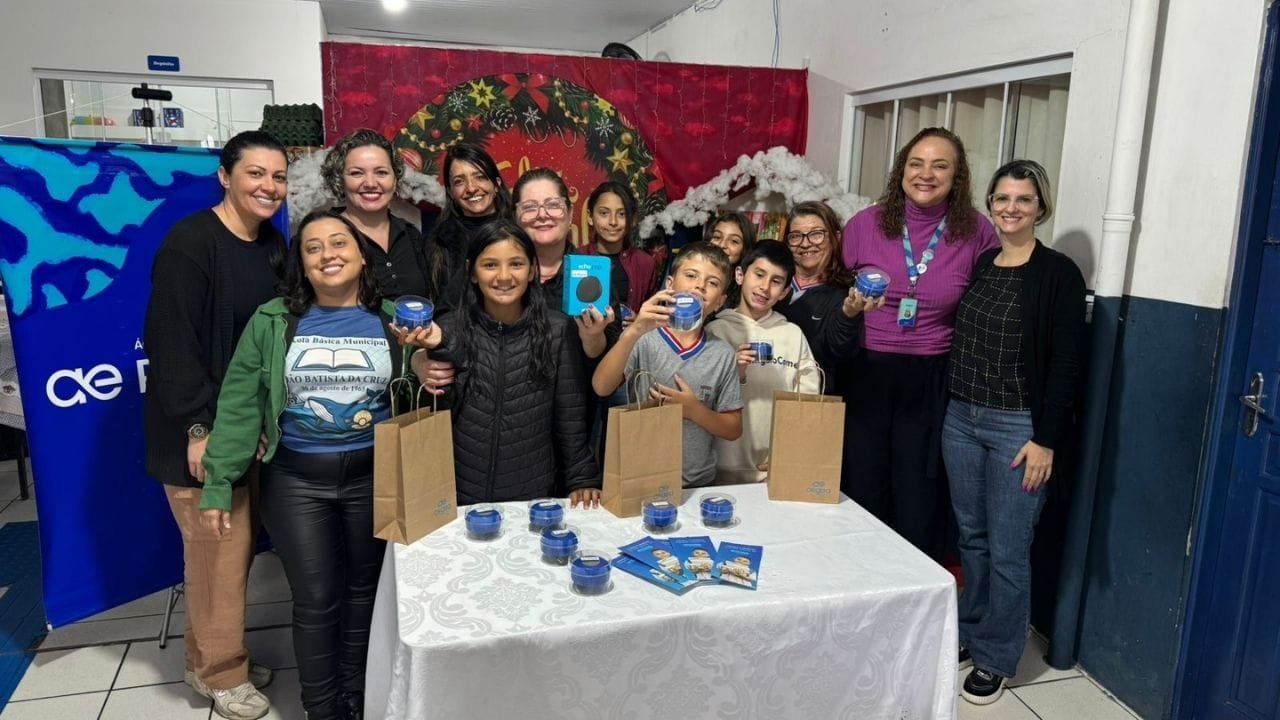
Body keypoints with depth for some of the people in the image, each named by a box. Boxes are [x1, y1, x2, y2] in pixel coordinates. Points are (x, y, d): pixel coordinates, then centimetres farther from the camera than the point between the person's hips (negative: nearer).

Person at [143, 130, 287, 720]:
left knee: (236, 546, 15)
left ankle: (208, 659, 32)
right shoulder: (190, 243, -15)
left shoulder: (273, 245, 9)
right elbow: (172, 343, -18)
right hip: (204, 430, -7)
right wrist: (199, 427, -20)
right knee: (219, 551, 2)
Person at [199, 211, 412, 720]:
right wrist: (217, 485, -7)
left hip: (374, 476, 1)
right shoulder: (272, 321, -3)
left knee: (364, 589, 15)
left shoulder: (393, 320, 0)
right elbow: (239, 405, -4)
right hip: (296, 480, -1)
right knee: (315, 599, 5)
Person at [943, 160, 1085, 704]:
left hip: (1019, 428, -5)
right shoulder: (977, 264, 10)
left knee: (1006, 549, 2)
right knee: (971, 537, 14)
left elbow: (1066, 364, -10)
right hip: (960, 419, 5)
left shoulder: (1059, 273, -7)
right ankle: (969, 632, 31)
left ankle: (995, 657, 18)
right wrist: (950, 409, 9)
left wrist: (1046, 439, -14)